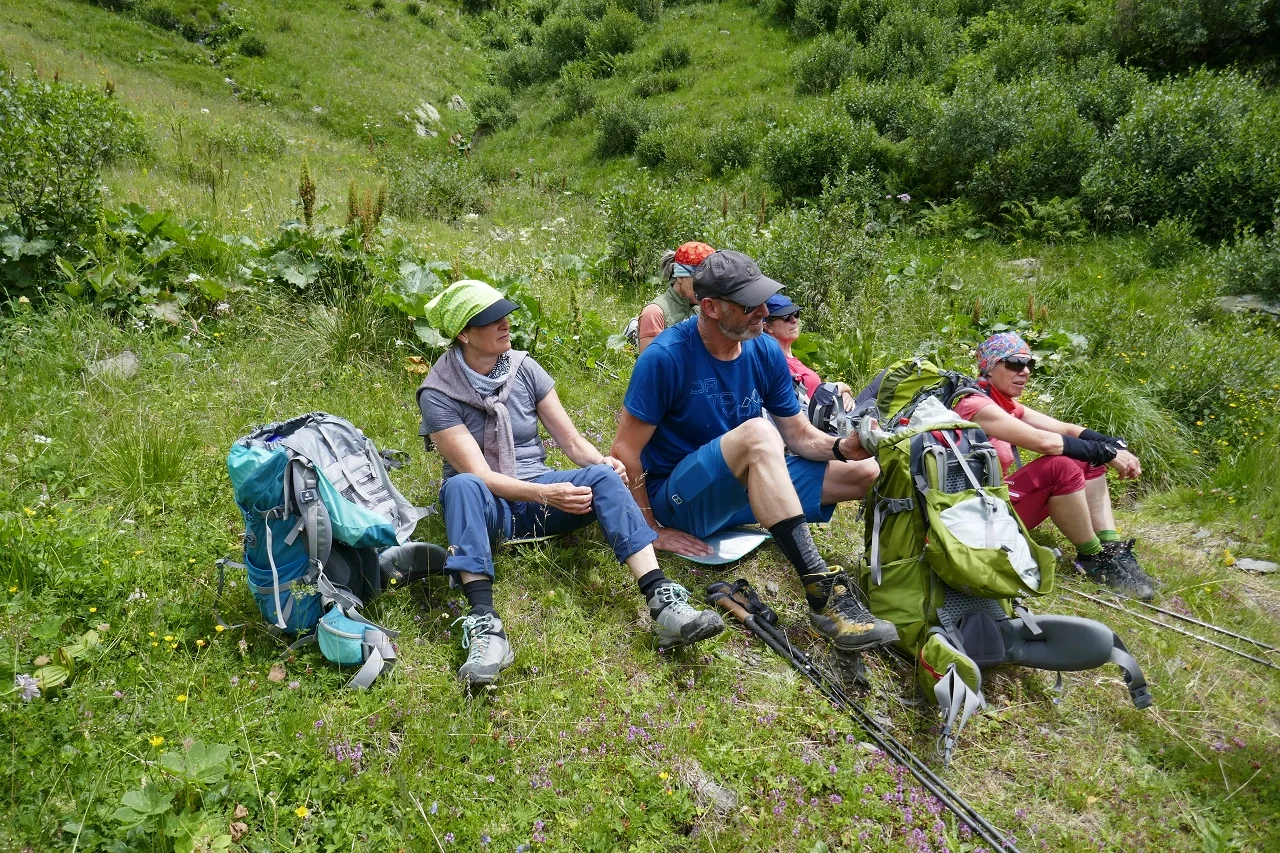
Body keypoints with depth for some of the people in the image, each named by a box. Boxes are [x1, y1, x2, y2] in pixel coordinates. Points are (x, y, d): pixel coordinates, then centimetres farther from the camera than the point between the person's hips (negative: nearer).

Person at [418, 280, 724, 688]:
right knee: (461, 486, -37)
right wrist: (547, 494, -33)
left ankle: (663, 603, -40)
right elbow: (480, 474, -19)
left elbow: (572, 441, 1)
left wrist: (602, 461, -22)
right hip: (487, 504, -3)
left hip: (538, 493, 3)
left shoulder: (524, 368, 1)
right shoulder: (438, 394, -10)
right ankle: (485, 626, -49)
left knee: (601, 477, -27)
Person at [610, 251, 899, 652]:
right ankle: (822, 592, -37)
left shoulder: (766, 351, -3)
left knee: (866, 472, -8)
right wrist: (652, 531, -15)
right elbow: (625, 450, -17)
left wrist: (842, 447, -20)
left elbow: (799, 434, 2)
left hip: (748, 488, 6)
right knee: (757, 434, -36)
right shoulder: (666, 356, -19)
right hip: (678, 498, -6)